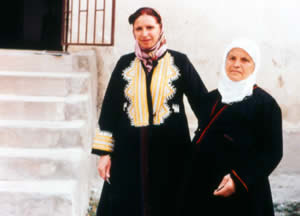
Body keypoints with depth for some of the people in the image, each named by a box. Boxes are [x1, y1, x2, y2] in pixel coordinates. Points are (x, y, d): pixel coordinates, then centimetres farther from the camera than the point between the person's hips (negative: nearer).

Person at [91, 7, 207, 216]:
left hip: (169, 151, -2)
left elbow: (203, 104, 1)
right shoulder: (125, 63, 6)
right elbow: (110, 108, 6)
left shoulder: (179, 62, 0)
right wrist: (105, 152, 1)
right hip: (129, 151, 2)